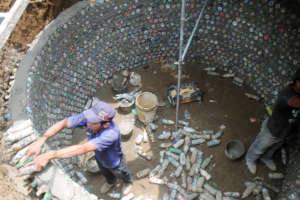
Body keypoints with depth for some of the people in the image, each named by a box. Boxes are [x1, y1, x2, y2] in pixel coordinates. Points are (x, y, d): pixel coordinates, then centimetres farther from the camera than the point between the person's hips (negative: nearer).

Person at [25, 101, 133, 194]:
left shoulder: (111, 133, -55)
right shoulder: (89, 116, -36)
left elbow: (82, 149, -59)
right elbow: (62, 123, -34)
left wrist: (50, 155, -62)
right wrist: (41, 141, -48)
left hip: (115, 161, -4)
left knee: (122, 173, 32)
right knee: (105, 172, 37)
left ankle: (128, 181, 70)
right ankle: (111, 181, 74)